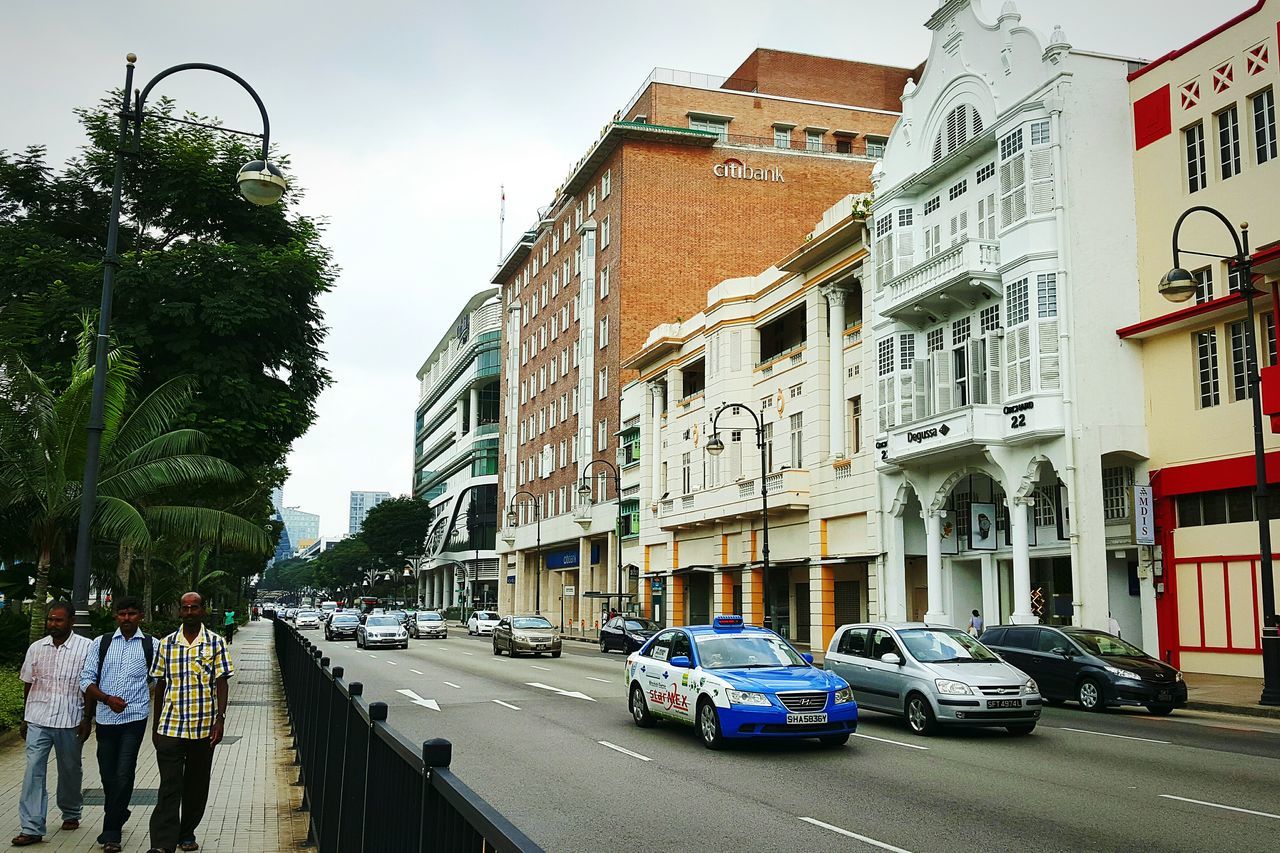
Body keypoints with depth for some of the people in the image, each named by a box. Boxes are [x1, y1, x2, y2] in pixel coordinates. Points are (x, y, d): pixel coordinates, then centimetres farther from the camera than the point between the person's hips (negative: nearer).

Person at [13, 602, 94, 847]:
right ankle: (32, 828, -6)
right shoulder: (36, 648, 6)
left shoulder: (86, 647, -6)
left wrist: (87, 719, -5)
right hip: (38, 721, 2)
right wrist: (25, 719, 16)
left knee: (70, 770, 12)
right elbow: (28, 684, 14)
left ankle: (71, 814, 33)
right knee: (33, 770, -7)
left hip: (70, 721, -2)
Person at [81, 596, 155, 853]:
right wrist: (107, 699, -10)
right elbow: (86, 679, 4)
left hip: (135, 718, -3)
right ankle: (119, 815, 37)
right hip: (105, 717, 3)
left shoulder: (151, 645, 2)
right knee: (107, 774, 11)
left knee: (123, 774, -10)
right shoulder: (101, 643, 6)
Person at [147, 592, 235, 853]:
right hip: (170, 727, 0)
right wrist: (155, 726, 11)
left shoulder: (216, 643, 0)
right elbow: (160, 686, 10)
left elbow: (221, 683, -1)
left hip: (203, 728, 0)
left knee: (196, 785, 11)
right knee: (169, 786, -7)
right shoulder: (166, 644, 5)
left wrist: (220, 719, -11)